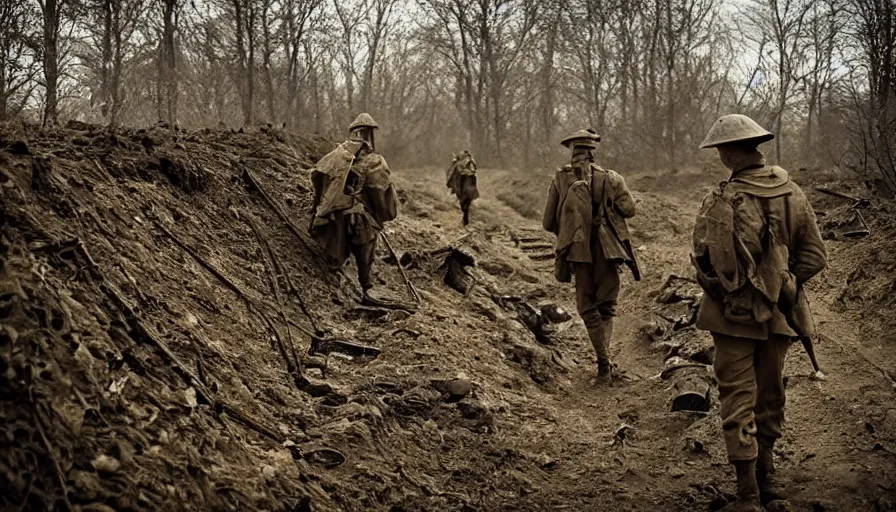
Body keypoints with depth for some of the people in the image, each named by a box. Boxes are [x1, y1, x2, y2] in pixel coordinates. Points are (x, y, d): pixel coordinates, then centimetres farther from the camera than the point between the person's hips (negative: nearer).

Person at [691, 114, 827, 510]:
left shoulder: (722, 202, -20)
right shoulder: (792, 193, -2)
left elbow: (707, 264, -20)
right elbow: (814, 255, 1)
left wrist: (721, 292, -1)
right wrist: (785, 285, 8)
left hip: (735, 315, -5)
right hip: (779, 314, 5)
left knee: (739, 400, 3)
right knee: (769, 395, 19)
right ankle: (765, 477, 32)